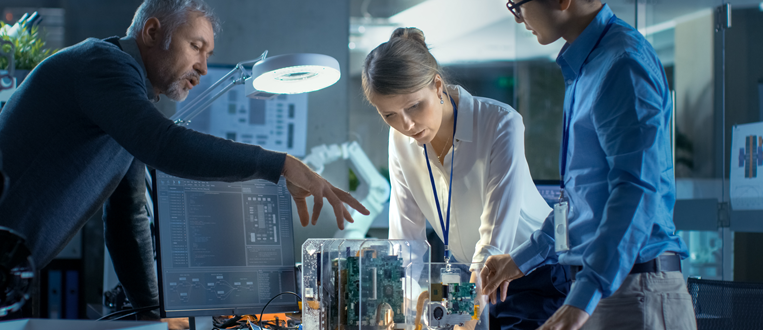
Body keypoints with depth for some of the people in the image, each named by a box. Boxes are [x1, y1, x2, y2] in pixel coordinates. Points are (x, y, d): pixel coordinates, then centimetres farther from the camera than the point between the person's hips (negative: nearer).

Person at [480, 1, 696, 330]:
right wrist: (523, 259, 28)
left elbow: (637, 189, -25)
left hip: (635, 290, -9)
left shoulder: (624, 61, -16)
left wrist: (585, 296, -32)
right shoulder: (584, 65, 16)